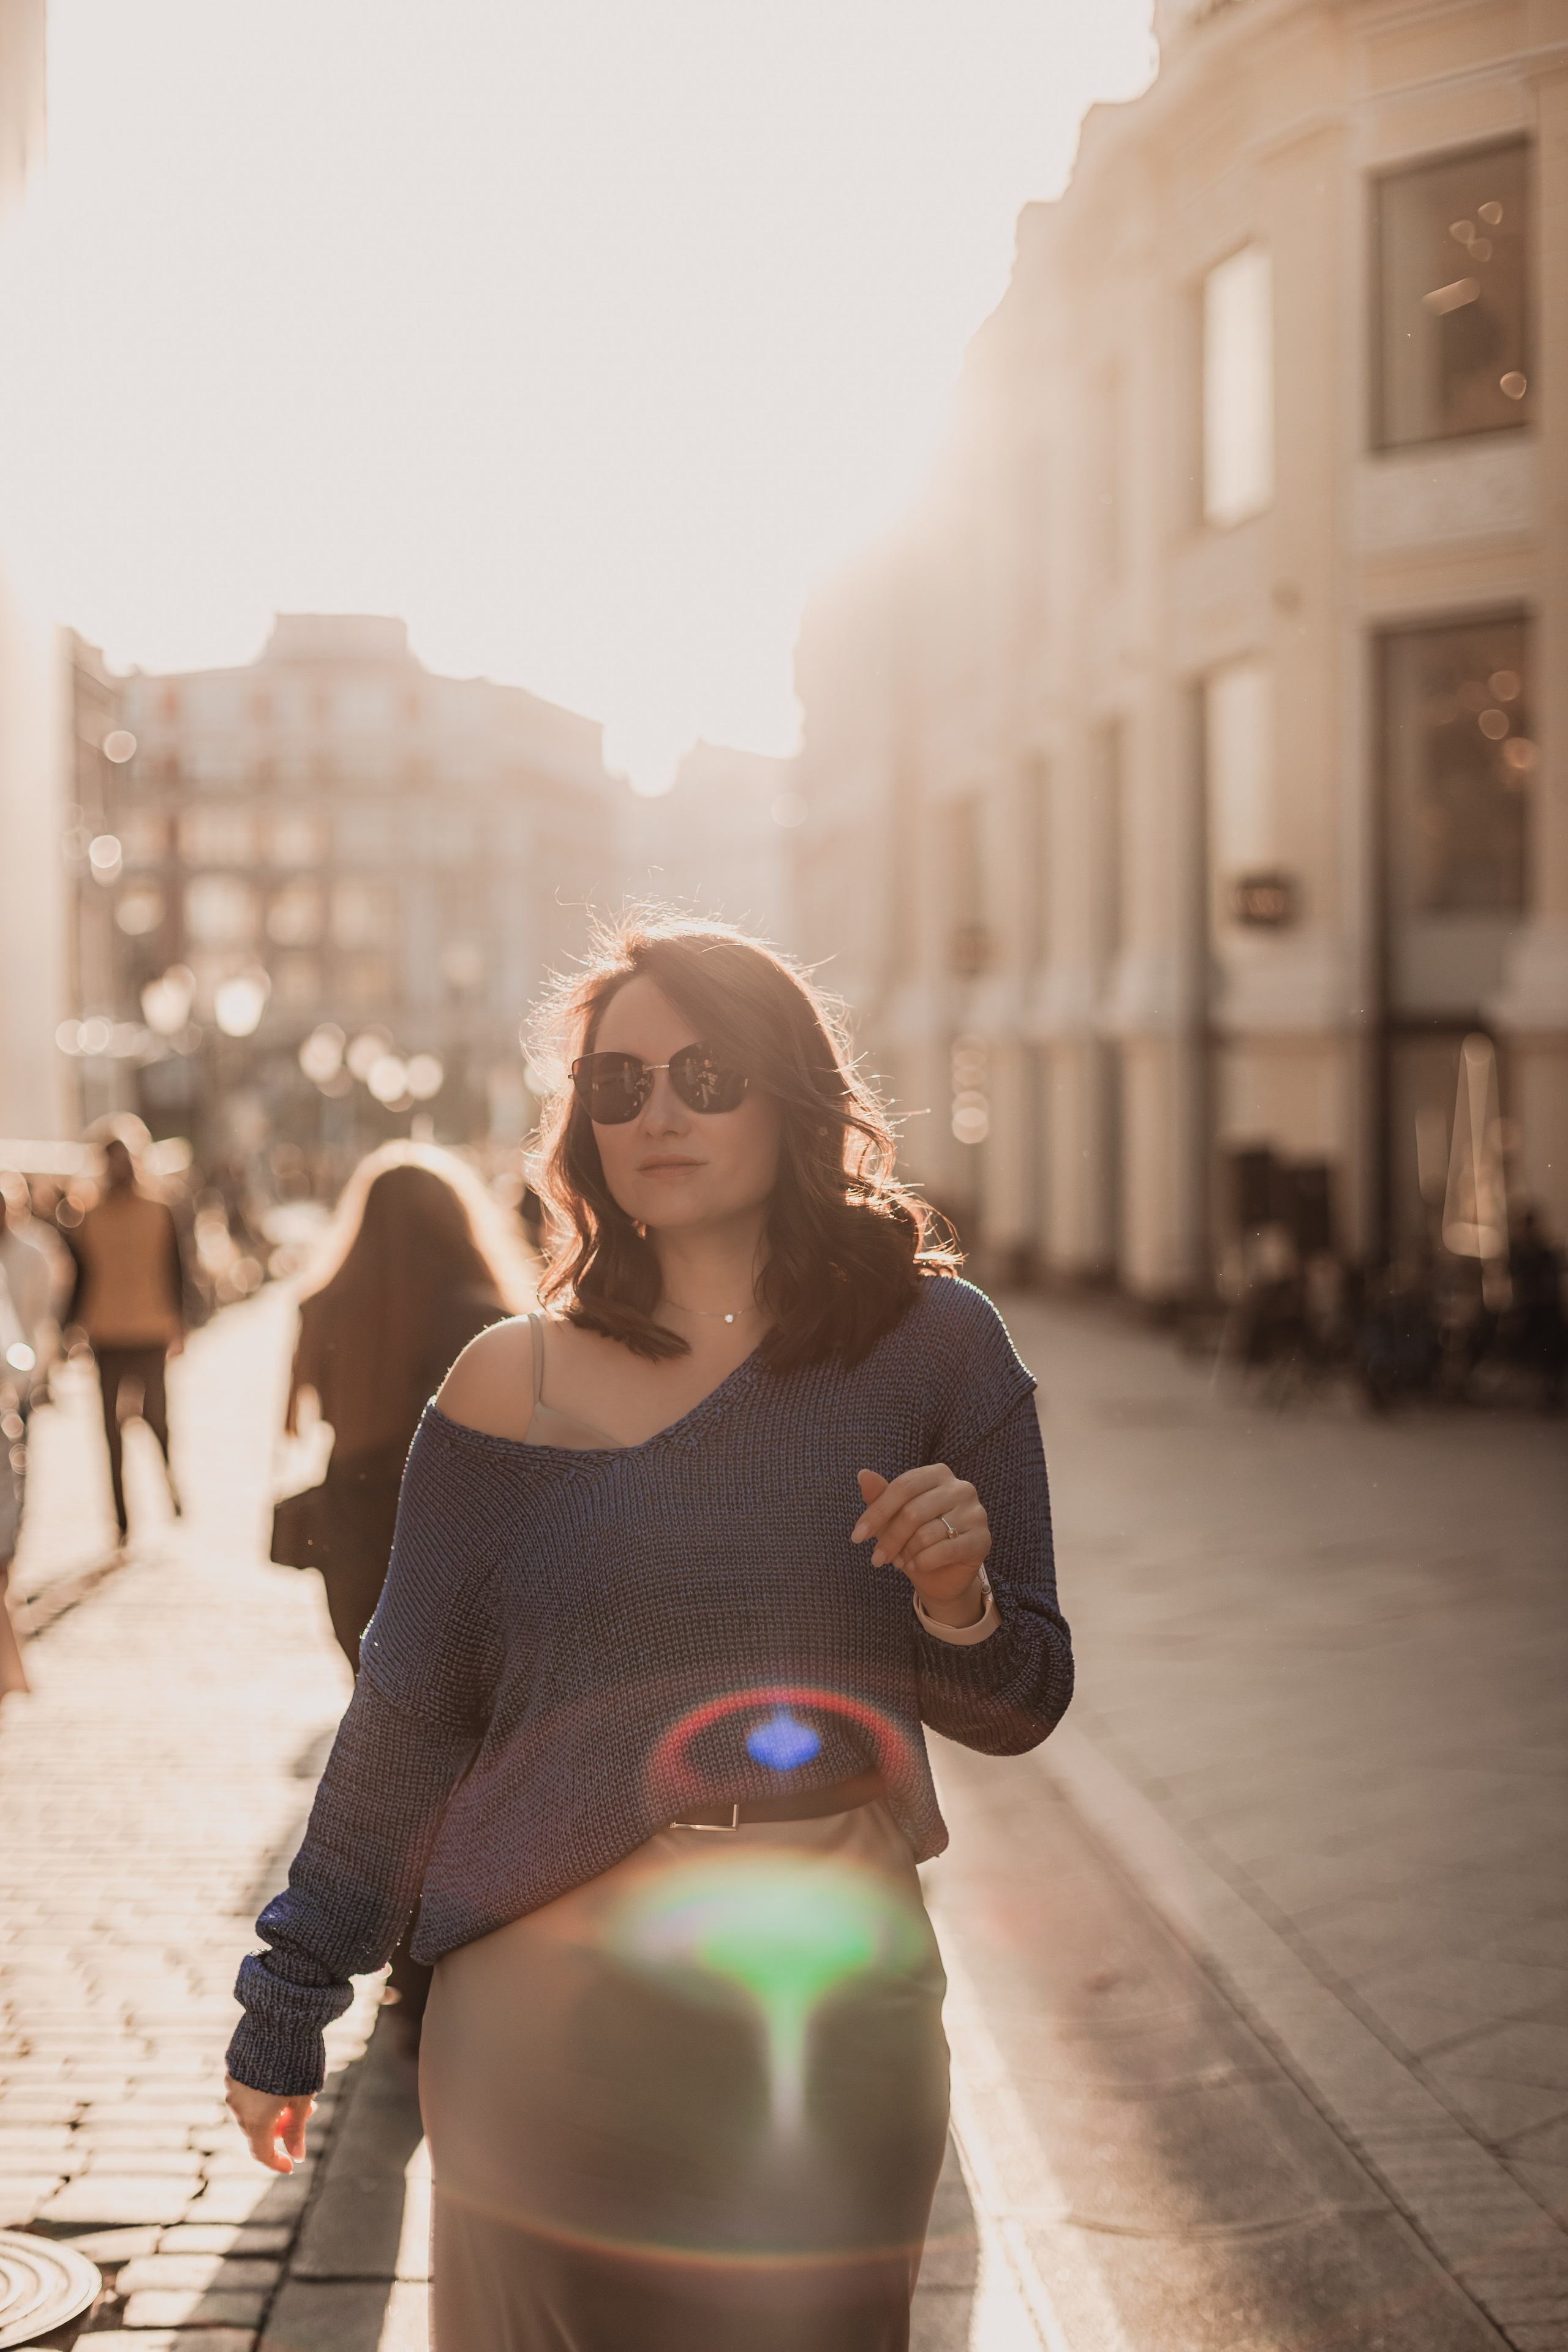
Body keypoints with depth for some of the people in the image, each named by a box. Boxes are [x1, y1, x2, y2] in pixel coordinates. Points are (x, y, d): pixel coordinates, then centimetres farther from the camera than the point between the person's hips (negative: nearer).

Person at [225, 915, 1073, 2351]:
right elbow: (411, 1710, 7)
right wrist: (287, 2007, 10)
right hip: (553, 2005, 0)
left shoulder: (928, 1344, 0)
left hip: (831, 2007, 0)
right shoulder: (515, 1382, 0)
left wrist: (958, 1603, -17)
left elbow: (1017, 1707, 5)